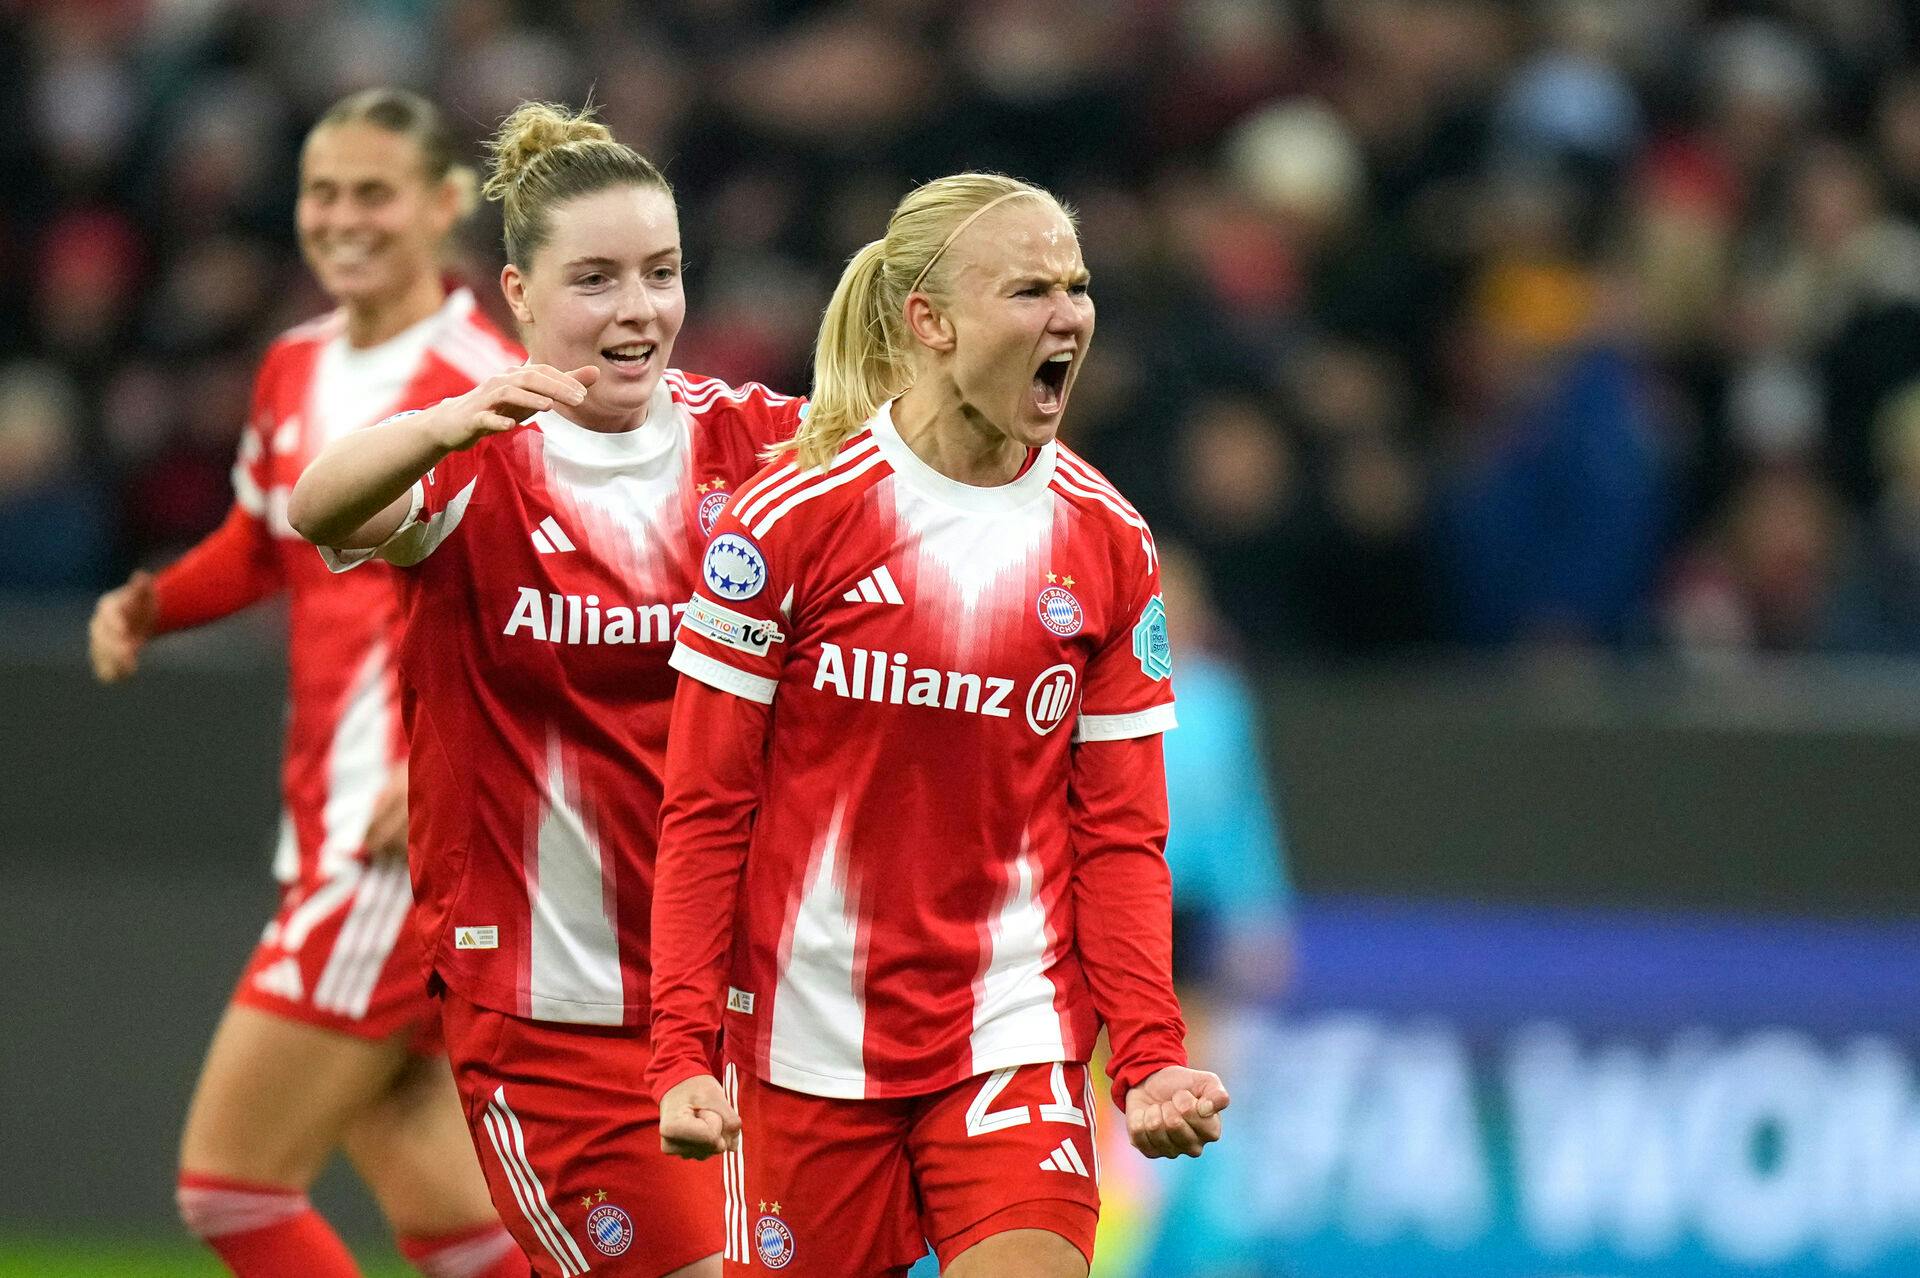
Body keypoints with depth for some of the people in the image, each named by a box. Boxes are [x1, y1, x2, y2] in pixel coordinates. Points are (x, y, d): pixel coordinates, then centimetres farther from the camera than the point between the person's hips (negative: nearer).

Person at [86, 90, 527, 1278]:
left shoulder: (486, 385, -12)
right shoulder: (295, 371, 11)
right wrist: (152, 603, 7)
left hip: (417, 830, -8)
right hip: (326, 818, 8)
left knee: (229, 1179, -7)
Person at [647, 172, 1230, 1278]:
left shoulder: (1109, 544, 3)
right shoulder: (791, 518, -7)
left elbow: (1120, 833, 6)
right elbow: (705, 809, -5)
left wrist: (1152, 1055, -6)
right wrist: (684, 1050, -11)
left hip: (1016, 1044, 2)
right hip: (809, 1048, -2)